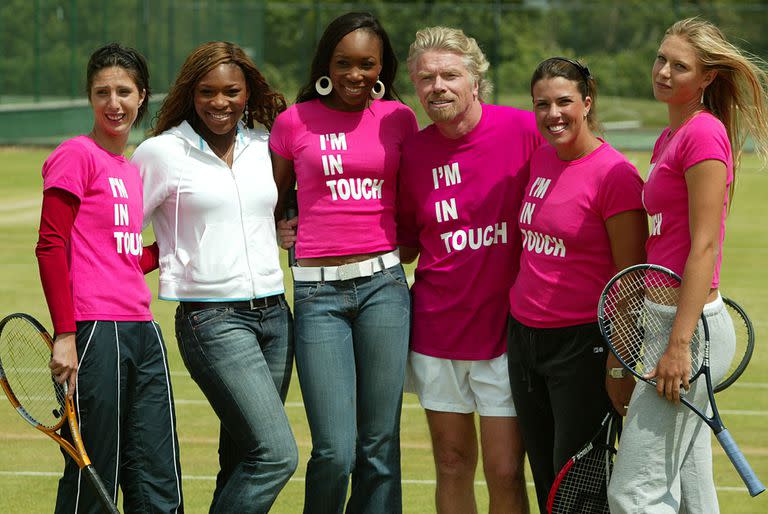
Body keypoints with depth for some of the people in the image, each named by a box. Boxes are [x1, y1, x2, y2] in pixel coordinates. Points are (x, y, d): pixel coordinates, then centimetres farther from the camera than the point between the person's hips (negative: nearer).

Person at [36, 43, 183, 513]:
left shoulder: (134, 170, 17)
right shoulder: (77, 156, -4)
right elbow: (51, 247, -10)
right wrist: (65, 336, -16)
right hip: (95, 333, -7)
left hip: (142, 331, 7)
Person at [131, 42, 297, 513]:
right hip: (212, 319, -6)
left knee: (242, 464, 6)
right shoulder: (161, 152, -2)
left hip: (273, 312, 6)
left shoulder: (264, 145, 11)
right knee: (278, 455, -17)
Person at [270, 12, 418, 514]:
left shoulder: (399, 118, 7)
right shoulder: (294, 121, 4)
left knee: (379, 447, 1)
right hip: (318, 291, -1)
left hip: (383, 283, 1)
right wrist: (282, 230, 0)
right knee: (335, 452, -8)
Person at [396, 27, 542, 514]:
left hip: (507, 330, -3)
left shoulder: (525, 130, -9)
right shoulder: (414, 152, 3)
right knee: (453, 465, 10)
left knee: (505, 473, -4)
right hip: (438, 329, 3)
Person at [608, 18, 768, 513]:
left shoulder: (704, 134, -12)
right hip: (672, 321, 10)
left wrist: (679, 343, -21)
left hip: (692, 322, -10)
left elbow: (703, 247, -17)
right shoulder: (670, 138, 16)